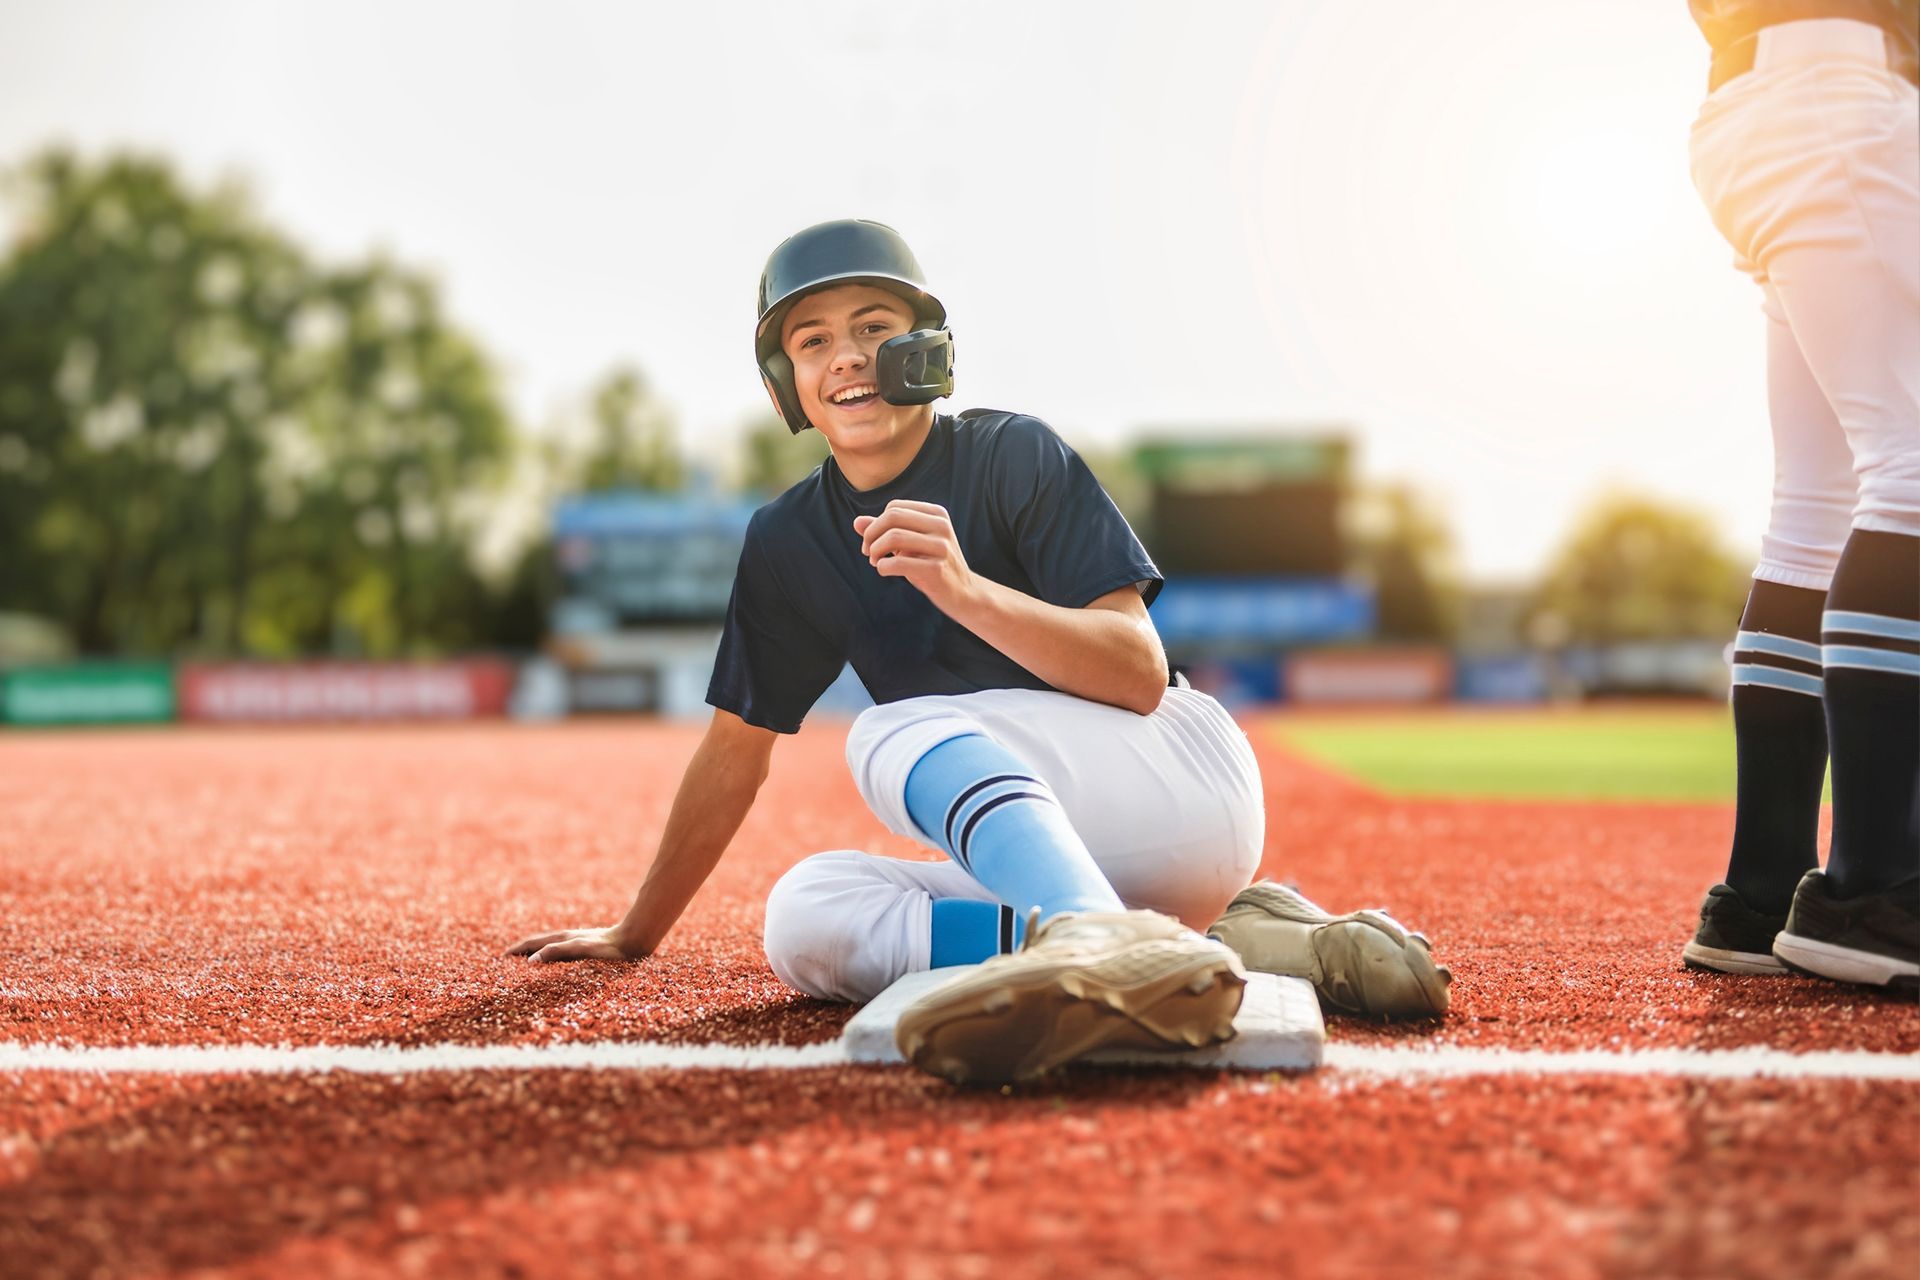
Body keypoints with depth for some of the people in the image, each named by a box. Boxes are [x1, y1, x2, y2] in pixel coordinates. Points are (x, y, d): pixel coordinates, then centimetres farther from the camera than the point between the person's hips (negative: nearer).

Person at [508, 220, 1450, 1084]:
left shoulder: (1014, 456, -5)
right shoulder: (788, 542, 11)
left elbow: (1141, 675, -14)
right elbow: (736, 747, 19)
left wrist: (966, 590, -29)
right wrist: (638, 933, 21)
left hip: (1185, 792, -5)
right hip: (1048, 869, 6)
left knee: (894, 733, -27)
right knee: (804, 917, -20)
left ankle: (1100, 942, -59)